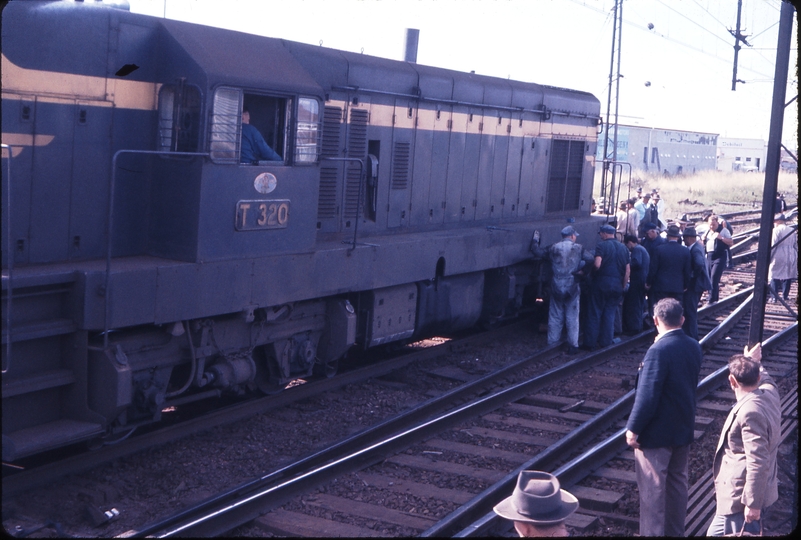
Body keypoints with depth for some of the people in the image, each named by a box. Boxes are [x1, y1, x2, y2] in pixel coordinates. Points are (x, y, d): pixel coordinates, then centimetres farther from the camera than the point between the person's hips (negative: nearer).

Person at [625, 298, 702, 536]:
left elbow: (647, 397, -23)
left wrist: (633, 429, -15)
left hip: (656, 434, -7)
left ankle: (652, 532, 9)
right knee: (677, 483, 18)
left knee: (652, 489, 3)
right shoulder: (694, 347, 0)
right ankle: (675, 531, 29)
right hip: (683, 429, 7)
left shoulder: (659, 351, -24)